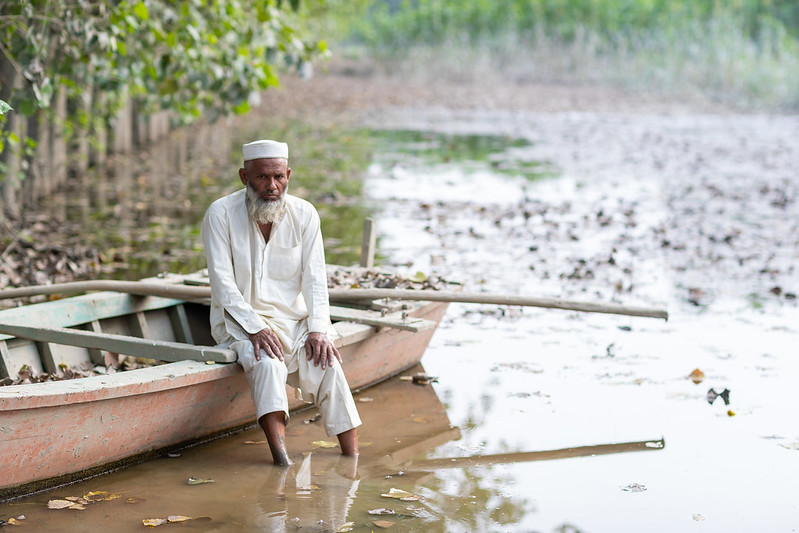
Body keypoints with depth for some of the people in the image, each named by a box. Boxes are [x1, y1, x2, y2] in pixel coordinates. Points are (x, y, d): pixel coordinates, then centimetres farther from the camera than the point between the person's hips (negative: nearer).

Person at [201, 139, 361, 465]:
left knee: (328, 365, -24)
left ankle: (352, 462, -23)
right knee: (267, 363, -33)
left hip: (294, 319, 3)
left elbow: (314, 278, -1)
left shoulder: (304, 214, 1)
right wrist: (255, 328, -24)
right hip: (239, 320, -3)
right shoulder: (220, 215, -8)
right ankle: (282, 463, -44)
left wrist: (318, 329, -16)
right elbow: (223, 283, -12)